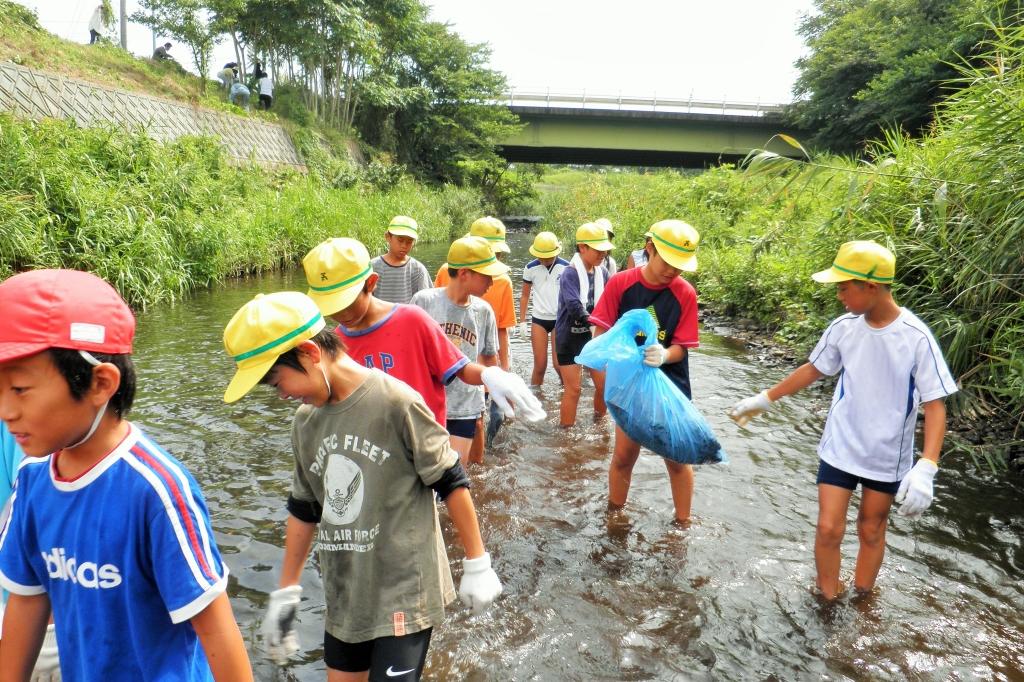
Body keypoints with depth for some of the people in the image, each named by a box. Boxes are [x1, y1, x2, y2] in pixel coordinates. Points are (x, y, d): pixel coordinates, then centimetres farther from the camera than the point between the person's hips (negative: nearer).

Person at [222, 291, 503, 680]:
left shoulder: (395, 402, -18)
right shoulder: (305, 421, 3)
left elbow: (451, 484, -12)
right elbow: (303, 509, 13)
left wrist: (476, 564, -7)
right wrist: (285, 592, 16)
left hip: (405, 592, -6)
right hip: (343, 596, 7)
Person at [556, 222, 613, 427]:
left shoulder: (602, 272, 0)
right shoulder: (570, 274, -19)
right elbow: (575, 308, -31)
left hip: (593, 336, 6)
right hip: (570, 338, -6)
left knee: (605, 384, 10)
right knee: (573, 389, -1)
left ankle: (599, 422, 33)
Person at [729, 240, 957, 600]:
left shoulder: (916, 338, -20)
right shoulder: (843, 327, -10)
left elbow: (935, 405, -17)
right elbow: (812, 369, 7)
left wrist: (926, 468, -28)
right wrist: (764, 399, 12)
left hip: (887, 457, -2)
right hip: (839, 448, 2)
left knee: (871, 532, 15)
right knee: (829, 529, 1)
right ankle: (827, 600, 23)